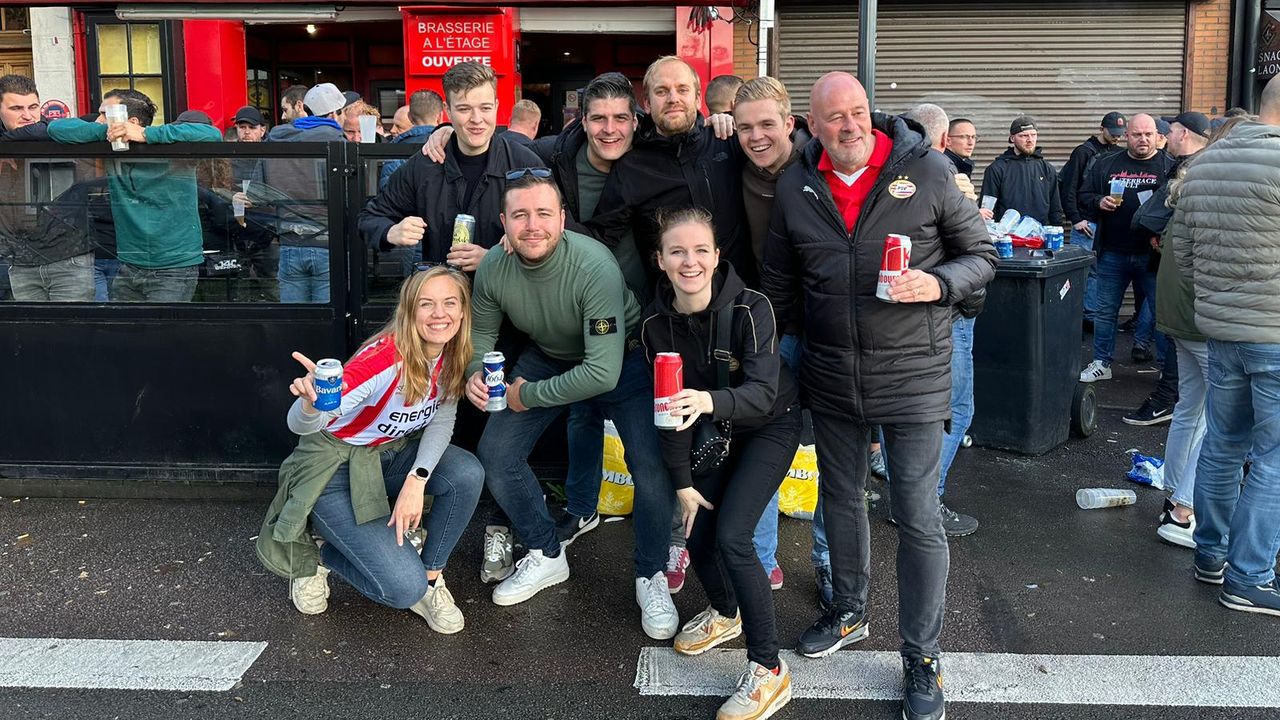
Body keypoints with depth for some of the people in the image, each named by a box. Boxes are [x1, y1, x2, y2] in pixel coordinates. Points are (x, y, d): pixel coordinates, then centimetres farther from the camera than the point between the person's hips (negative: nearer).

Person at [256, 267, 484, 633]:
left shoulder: (451, 354, -11)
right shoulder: (385, 357, -31)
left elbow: (442, 420, -4)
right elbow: (300, 425, -37)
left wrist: (417, 480, -22)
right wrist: (311, 403, -63)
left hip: (392, 454, 6)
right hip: (335, 465, -6)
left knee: (468, 474, -24)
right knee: (405, 588, -19)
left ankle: (430, 579, -3)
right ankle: (318, 557, 10)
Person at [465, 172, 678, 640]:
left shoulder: (595, 267, -34)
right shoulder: (493, 268, -18)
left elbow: (603, 373, -37)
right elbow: (483, 334, 3)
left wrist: (527, 396, -27)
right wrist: (475, 374, -20)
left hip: (622, 360, -5)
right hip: (547, 358, 5)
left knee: (652, 466, -21)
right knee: (495, 455, -4)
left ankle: (651, 576, 5)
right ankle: (547, 555, 19)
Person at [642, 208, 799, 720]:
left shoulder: (750, 309, -28)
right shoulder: (656, 322, -15)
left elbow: (763, 392, -38)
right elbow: (668, 408, -8)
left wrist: (710, 401, -58)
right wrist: (683, 482, -7)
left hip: (770, 425, -5)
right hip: (714, 430, 5)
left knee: (731, 535, -18)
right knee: (696, 531, 1)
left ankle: (768, 670, -6)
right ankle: (724, 612, 35)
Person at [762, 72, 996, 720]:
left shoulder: (926, 170, -7)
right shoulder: (796, 187, 2)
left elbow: (981, 256, -1)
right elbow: (779, 284, 11)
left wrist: (937, 284, -21)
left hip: (912, 373, -4)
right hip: (830, 374, 4)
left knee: (918, 517, 0)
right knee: (840, 497, 19)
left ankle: (922, 657, 17)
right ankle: (848, 612, 41)